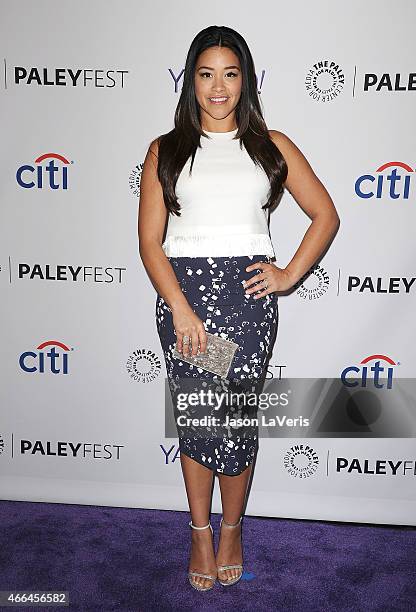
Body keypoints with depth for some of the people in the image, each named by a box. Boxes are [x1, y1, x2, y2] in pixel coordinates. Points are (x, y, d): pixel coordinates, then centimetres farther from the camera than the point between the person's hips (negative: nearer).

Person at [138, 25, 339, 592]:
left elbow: (326, 214, 12)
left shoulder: (272, 146, 10)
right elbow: (150, 241, 0)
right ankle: (201, 533, 28)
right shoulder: (165, 151, 8)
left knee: (238, 418, 2)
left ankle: (231, 530, 28)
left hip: (249, 292, 0)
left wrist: (289, 274, 0)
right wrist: (180, 308, -12)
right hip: (183, 290, 0)